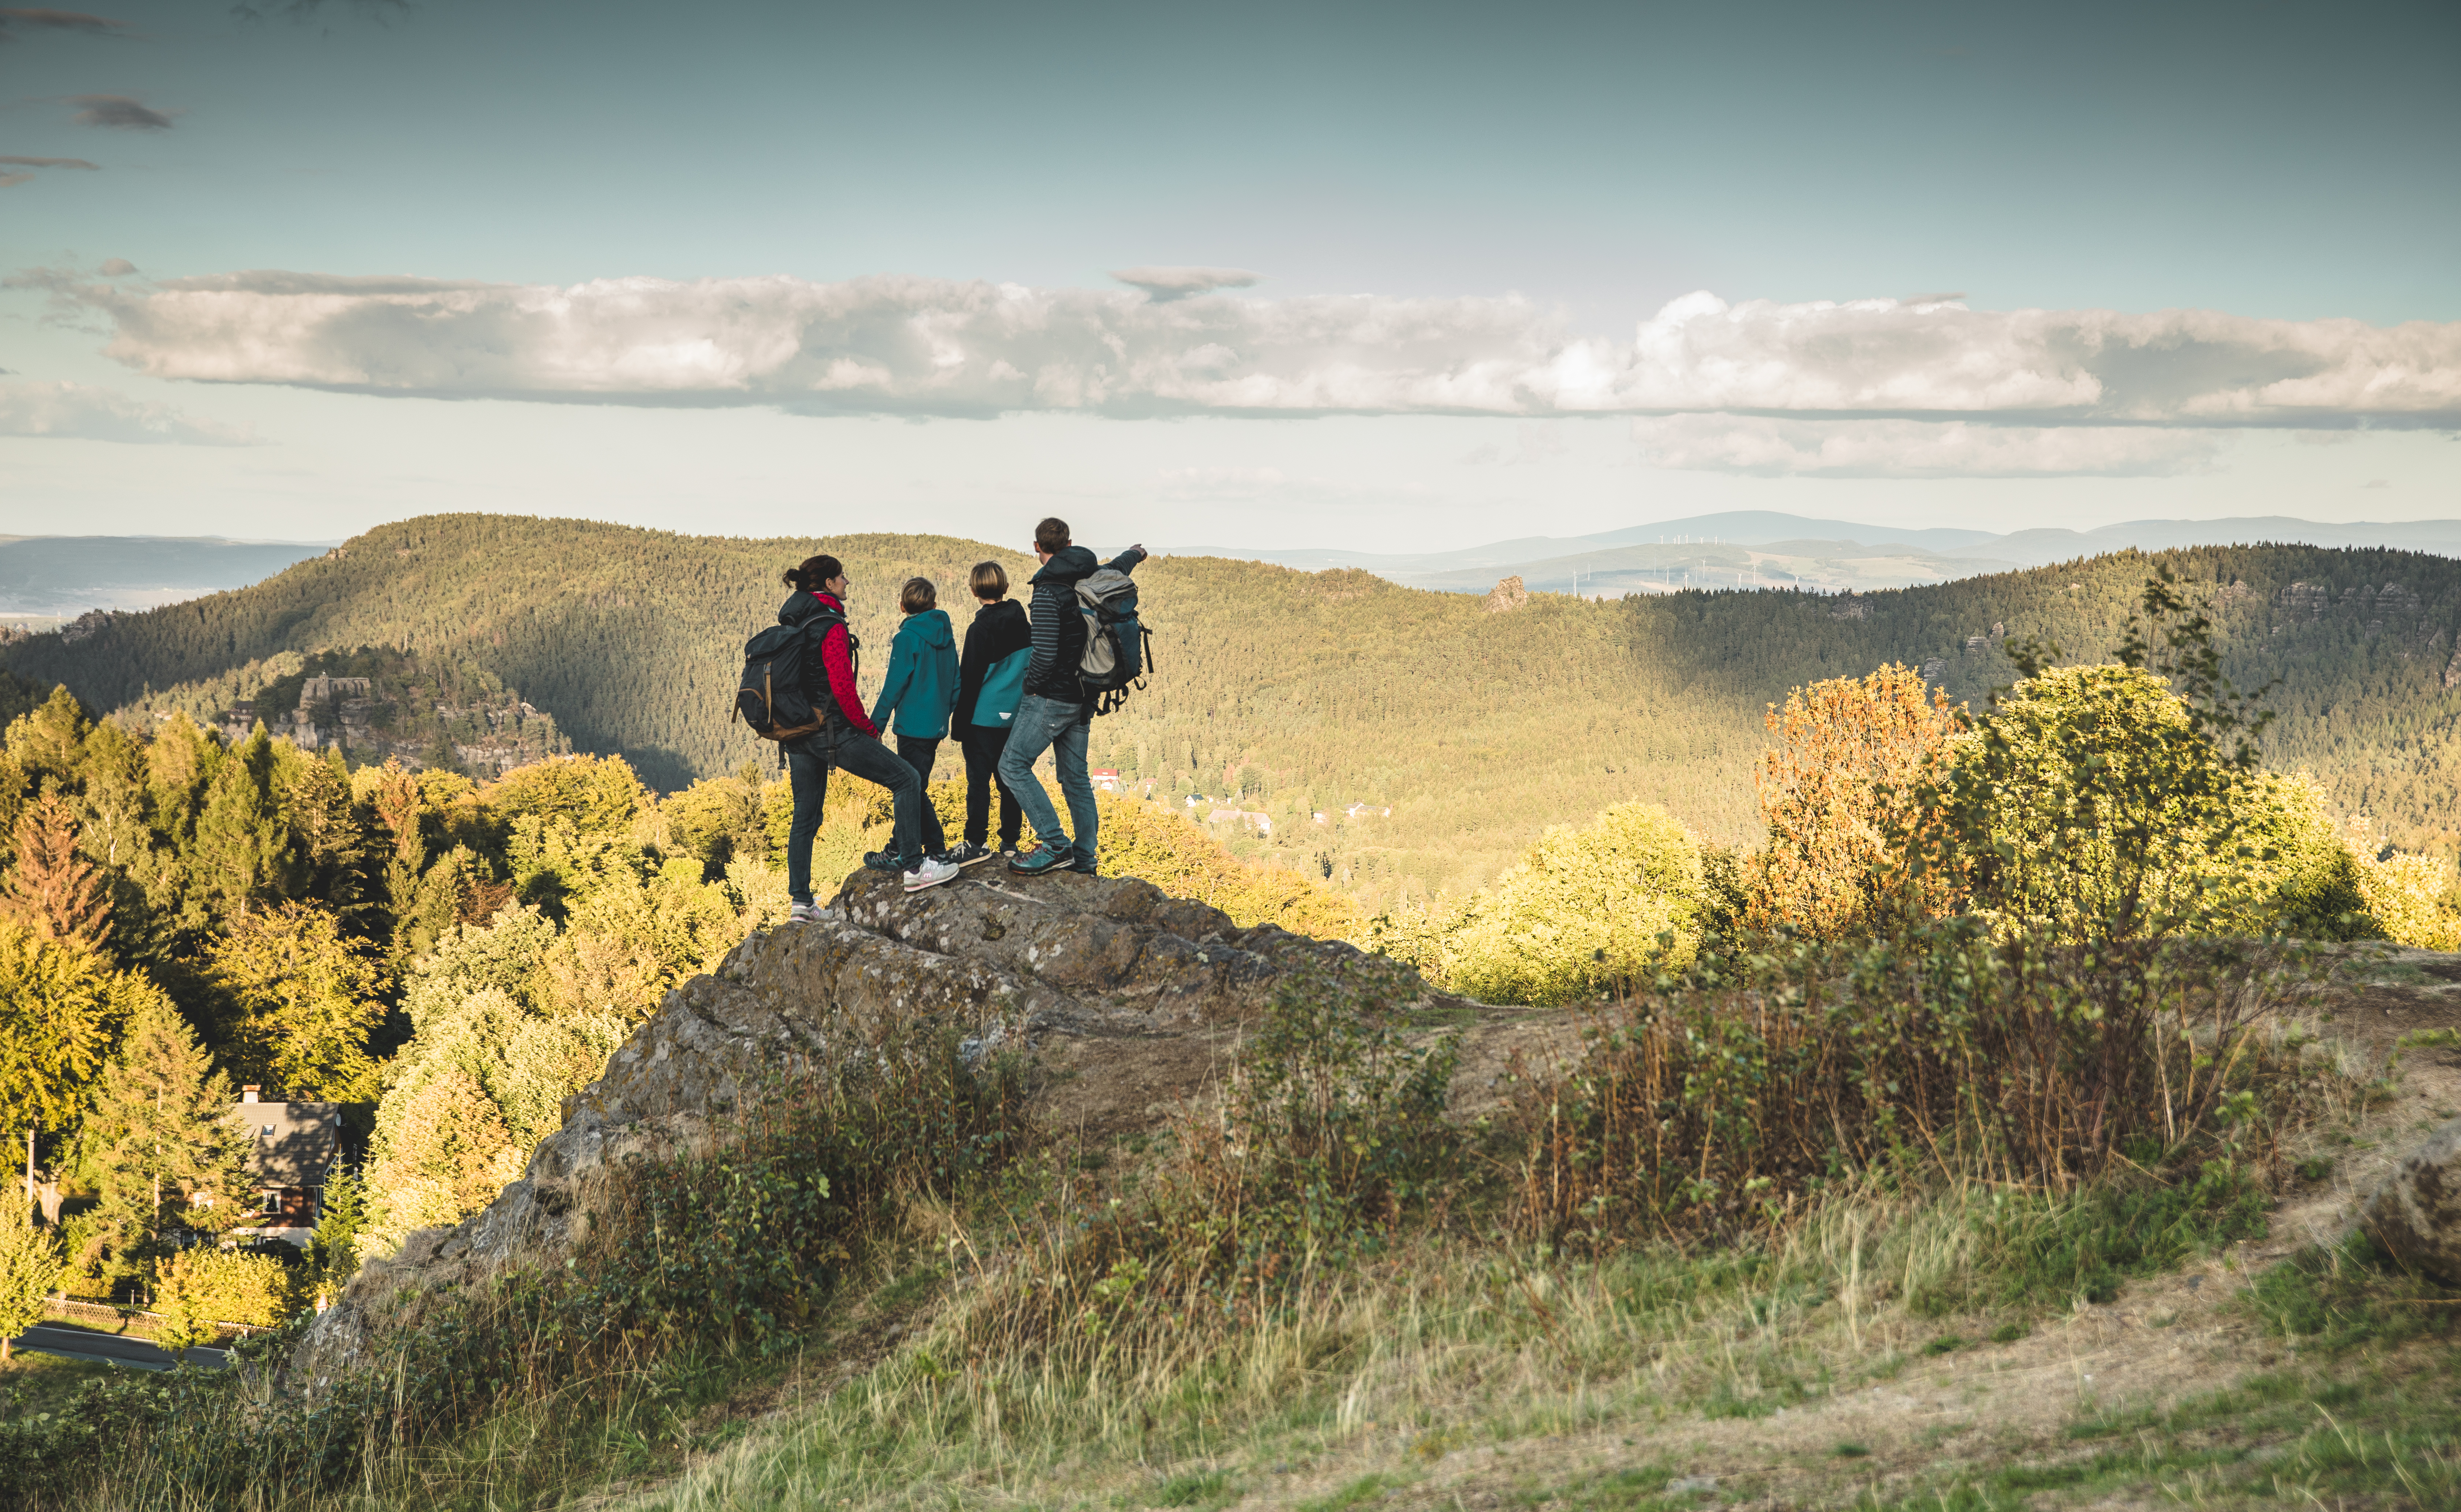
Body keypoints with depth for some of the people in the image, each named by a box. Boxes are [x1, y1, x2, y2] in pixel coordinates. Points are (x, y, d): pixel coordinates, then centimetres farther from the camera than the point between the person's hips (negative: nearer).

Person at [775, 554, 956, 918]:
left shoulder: (792, 625, 12)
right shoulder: (831, 628, -14)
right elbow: (843, 688, -19)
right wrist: (869, 728, -6)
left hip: (797, 734, 9)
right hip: (833, 731, -9)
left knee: (806, 816, 14)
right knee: (906, 779, 0)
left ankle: (801, 900, 14)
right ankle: (914, 867, -3)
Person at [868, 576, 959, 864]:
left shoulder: (907, 638, -12)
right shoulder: (946, 636, 9)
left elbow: (894, 686, -13)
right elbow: (955, 683, 15)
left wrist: (875, 725, -8)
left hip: (913, 726, -8)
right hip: (937, 725, 8)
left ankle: (937, 850, -8)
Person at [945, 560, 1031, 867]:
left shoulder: (981, 629, -14)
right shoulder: (1024, 625, 6)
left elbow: (970, 679, -12)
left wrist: (960, 724, -7)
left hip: (984, 718, -6)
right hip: (1015, 719, 6)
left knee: (979, 779, -2)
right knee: (1008, 780, 11)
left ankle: (977, 842, -4)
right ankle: (1010, 842, 13)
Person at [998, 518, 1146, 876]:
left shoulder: (1048, 591, -18)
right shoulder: (1093, 579, 6)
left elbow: (1045, 654, -24)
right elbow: (1119, 567, 31)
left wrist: (1031, 684, -5)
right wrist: (1135, 553, 53)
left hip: (1052, 697, -8)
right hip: (1083, 698, 8)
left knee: (1014, 766, -5)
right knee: (1075, 778, 13)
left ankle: (1056, 846, -12)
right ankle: (1084, 860, 14)